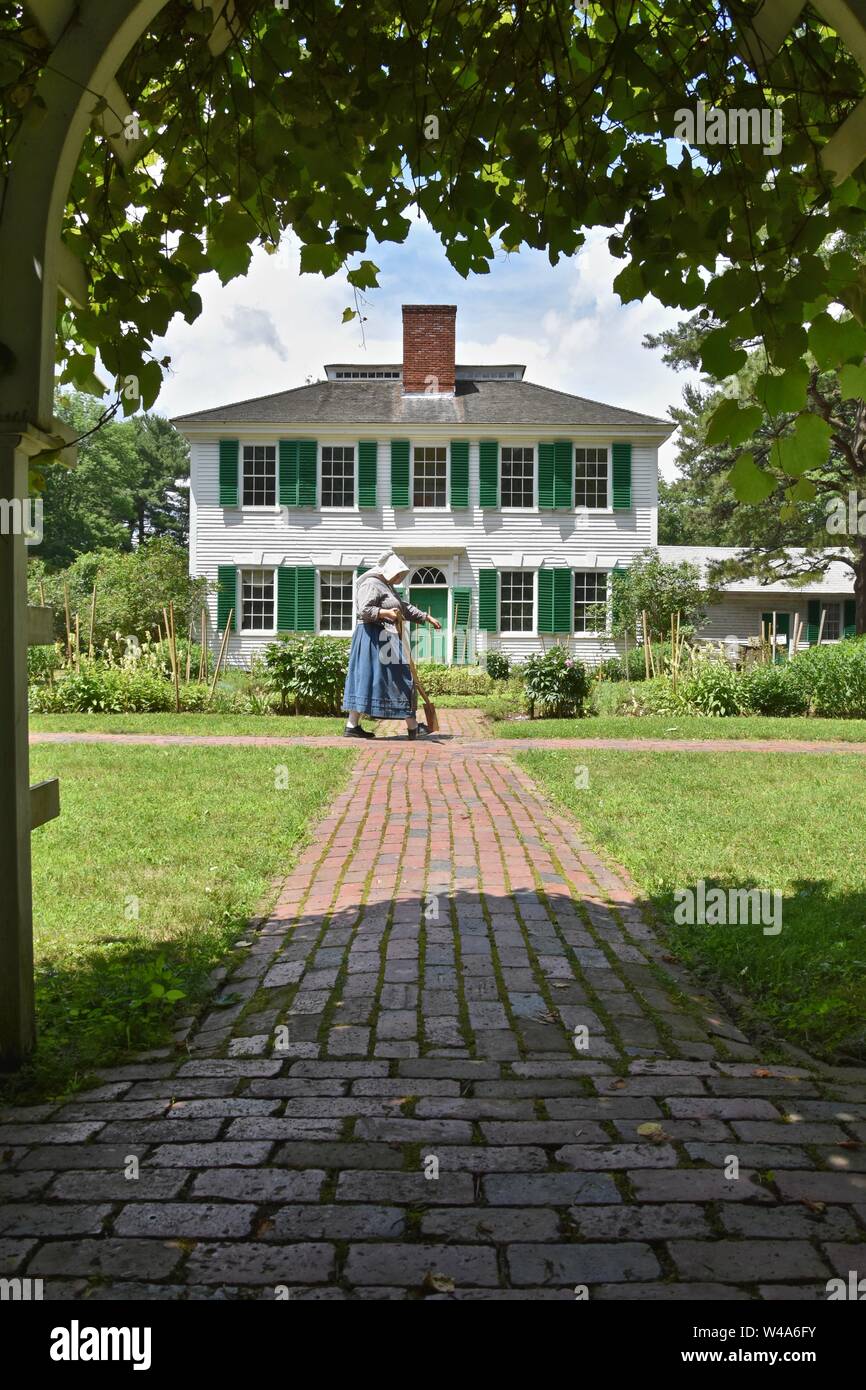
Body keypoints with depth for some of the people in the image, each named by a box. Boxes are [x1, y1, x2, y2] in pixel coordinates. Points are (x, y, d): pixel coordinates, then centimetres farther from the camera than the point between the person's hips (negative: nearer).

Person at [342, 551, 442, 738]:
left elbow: (405, 607, 31)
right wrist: (386, 613, -32)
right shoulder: (371, 584, -10)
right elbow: (363, 610, -21)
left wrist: (427, 617, 29)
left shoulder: (387, 587, 23)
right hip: (374, 637, -11)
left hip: (387, 640, 11)